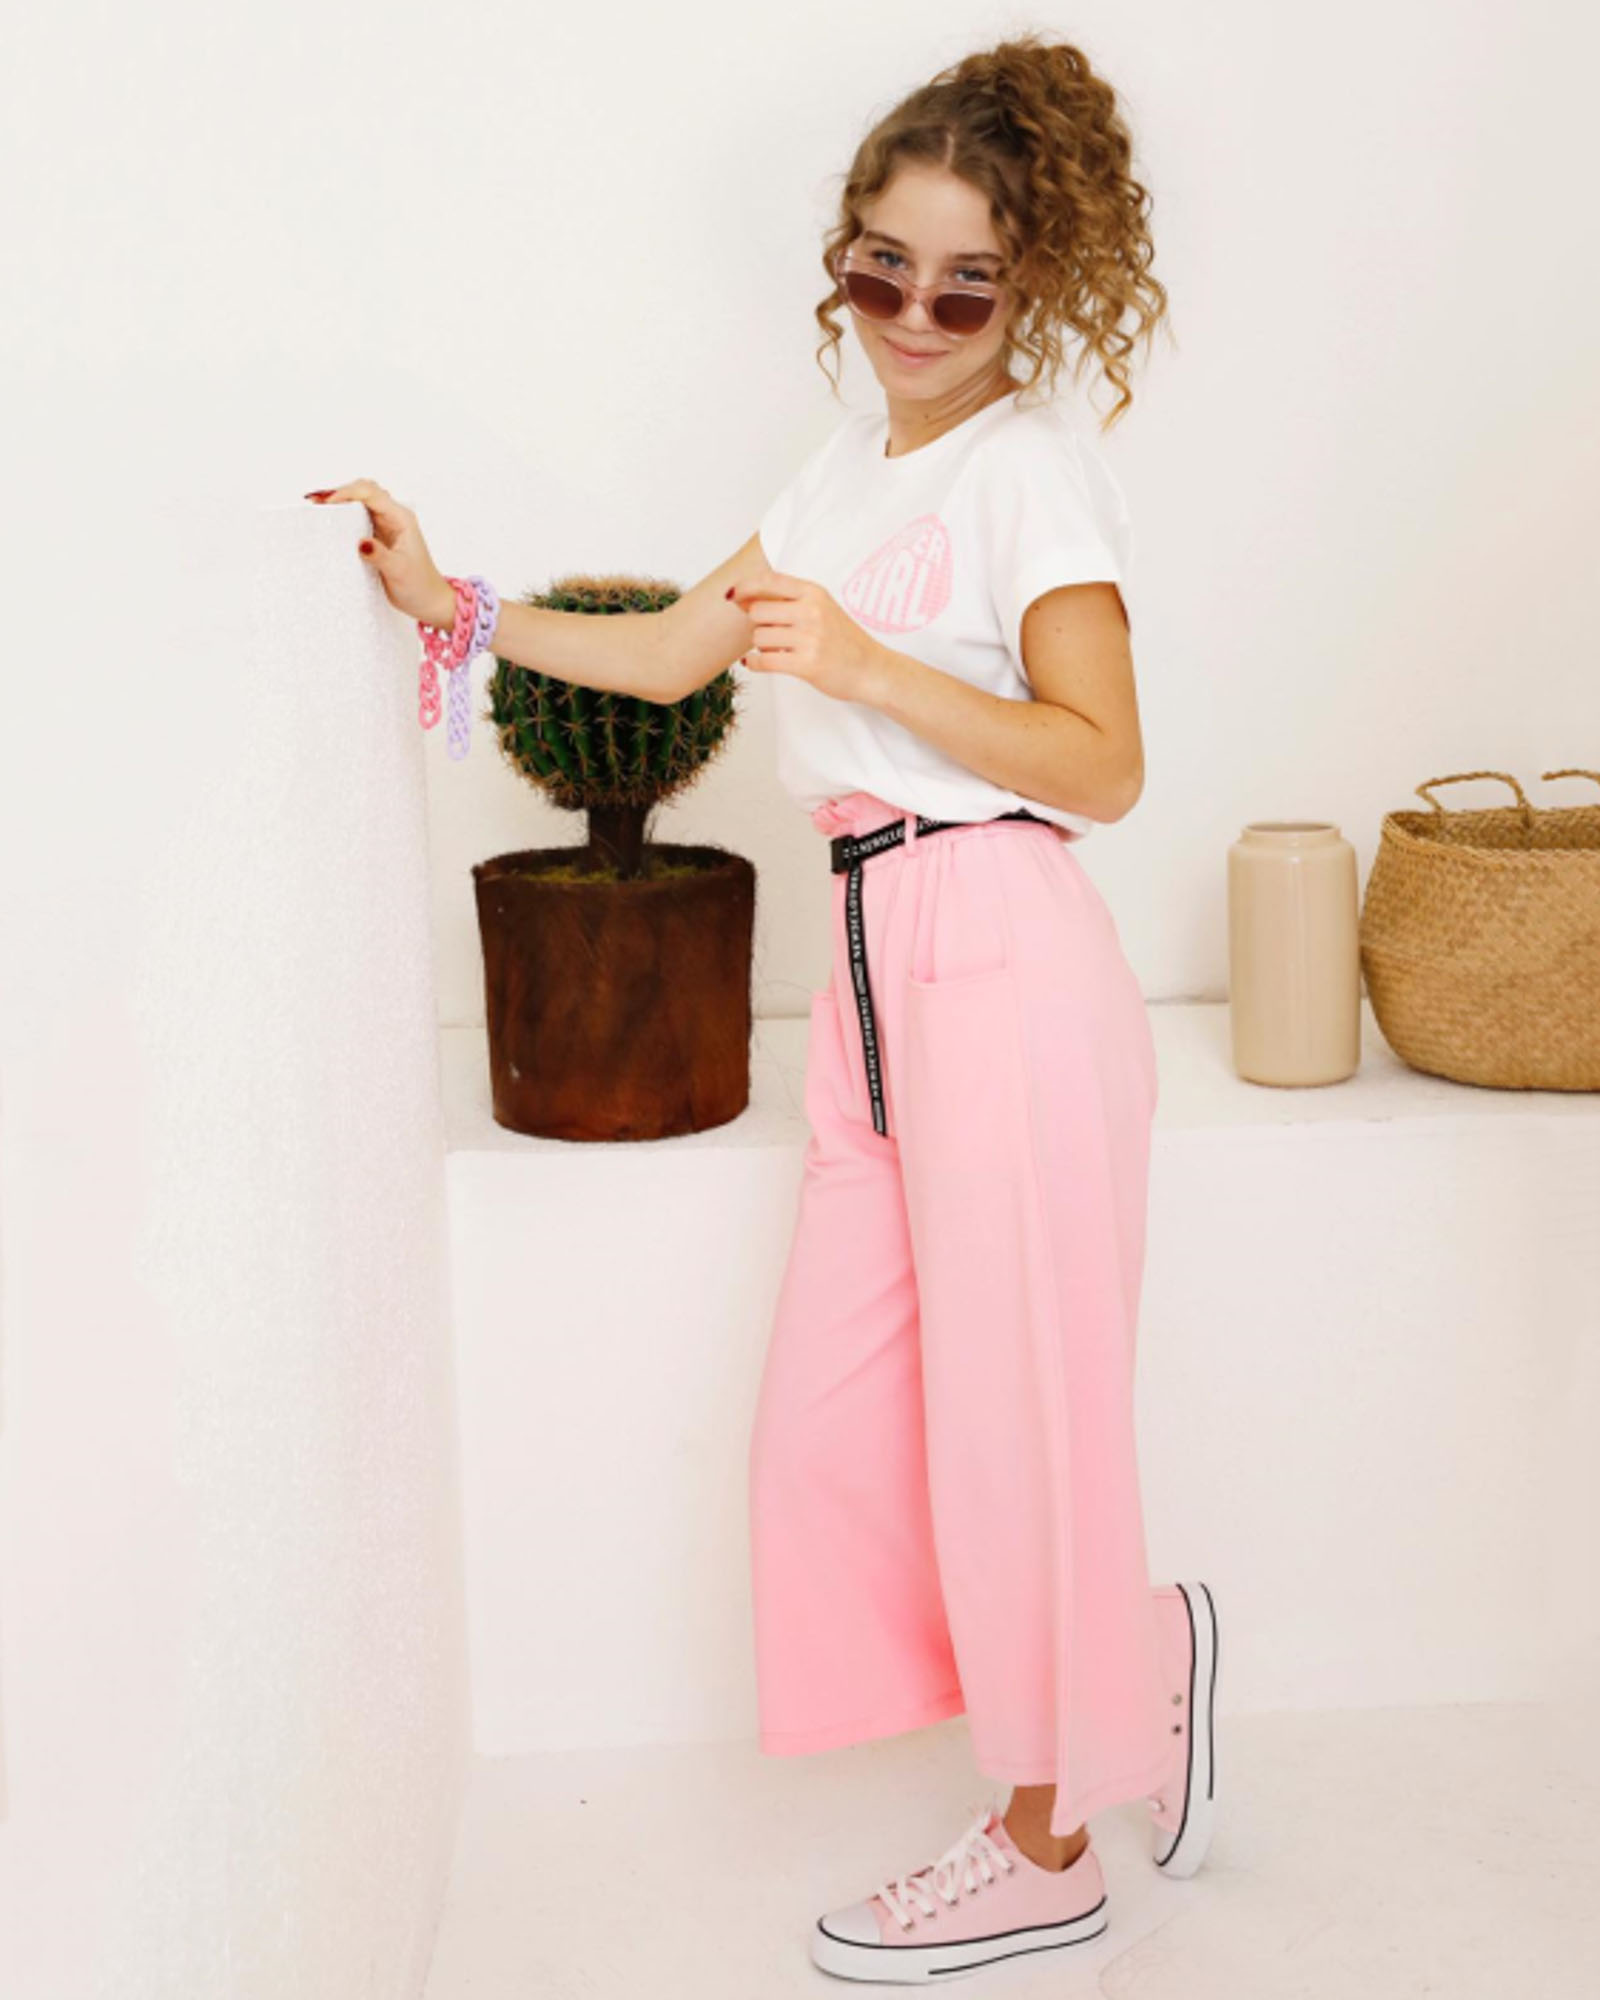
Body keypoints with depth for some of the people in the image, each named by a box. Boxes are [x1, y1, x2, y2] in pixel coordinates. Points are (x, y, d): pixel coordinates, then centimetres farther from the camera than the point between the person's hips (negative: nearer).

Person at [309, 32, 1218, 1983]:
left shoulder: (1035, 467, -6)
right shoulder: (848, 466, 18)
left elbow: (1101, 765, -13)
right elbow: (671, 653, 23)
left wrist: (865, 665, -22)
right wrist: (455, 603, 14)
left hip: (999, 960, -8)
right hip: (877, 963, 8)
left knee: (1007, 1398, 1)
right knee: (840, 1409, 8)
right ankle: (1144, 1651, 28)